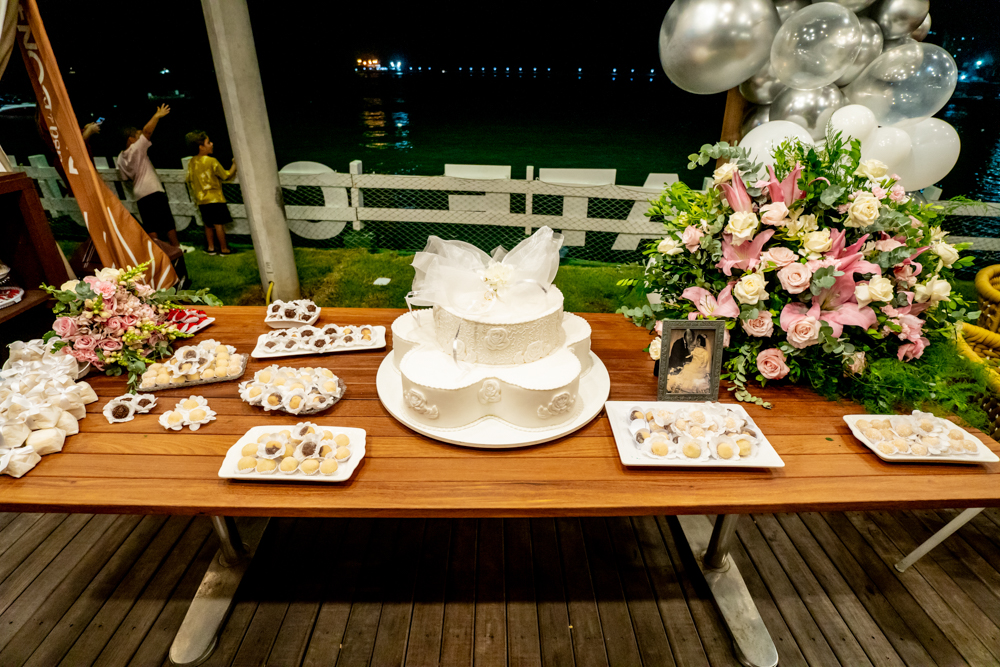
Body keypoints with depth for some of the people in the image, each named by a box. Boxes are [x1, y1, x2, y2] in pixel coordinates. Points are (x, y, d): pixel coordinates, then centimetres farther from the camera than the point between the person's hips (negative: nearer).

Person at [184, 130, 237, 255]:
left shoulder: (191, 163, 7)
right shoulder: (211, 161, -13)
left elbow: (189, 181, 12)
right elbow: (226, 176, -8)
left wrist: (195, 197, 23)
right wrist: (235, 164, 3)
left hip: (201, 200, 6)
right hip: (215, 198, -6)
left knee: (208, 225, 14)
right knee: (218, 224, -3)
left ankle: (211, 248, 17)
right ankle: (224, 249, 0)